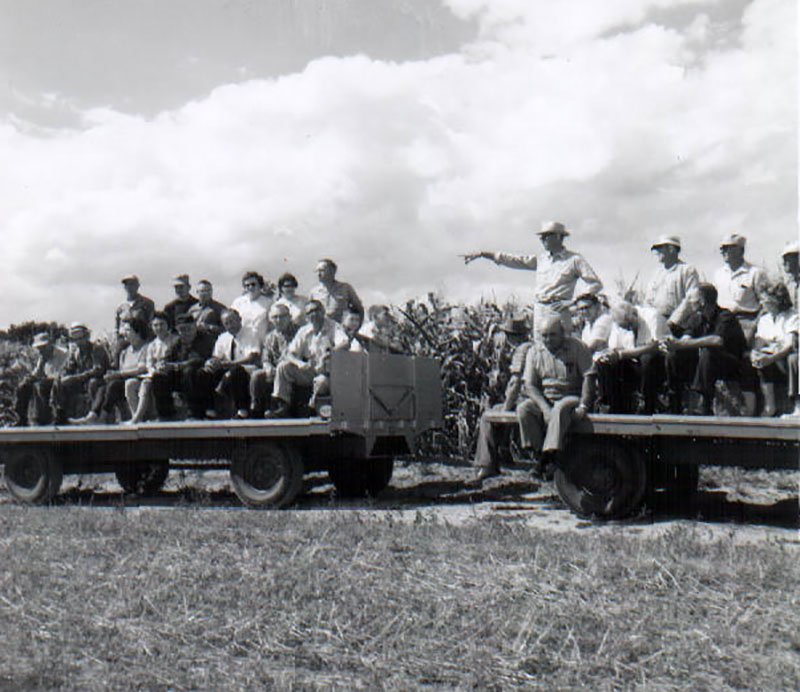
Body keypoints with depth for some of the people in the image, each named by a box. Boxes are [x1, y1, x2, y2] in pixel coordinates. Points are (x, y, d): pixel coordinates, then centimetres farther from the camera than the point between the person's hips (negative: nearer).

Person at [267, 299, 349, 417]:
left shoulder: (333, 326, -3)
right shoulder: (303, 331, 9)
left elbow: (346, 343, -22)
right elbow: (289, 354, 3)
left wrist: (329, 353, -38)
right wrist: (299, 363, -20)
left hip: (326, 373, -4)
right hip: (309, 371, 4)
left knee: (322, 381, -37)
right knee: (283, 366, -14)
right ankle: (283, 406, -12)